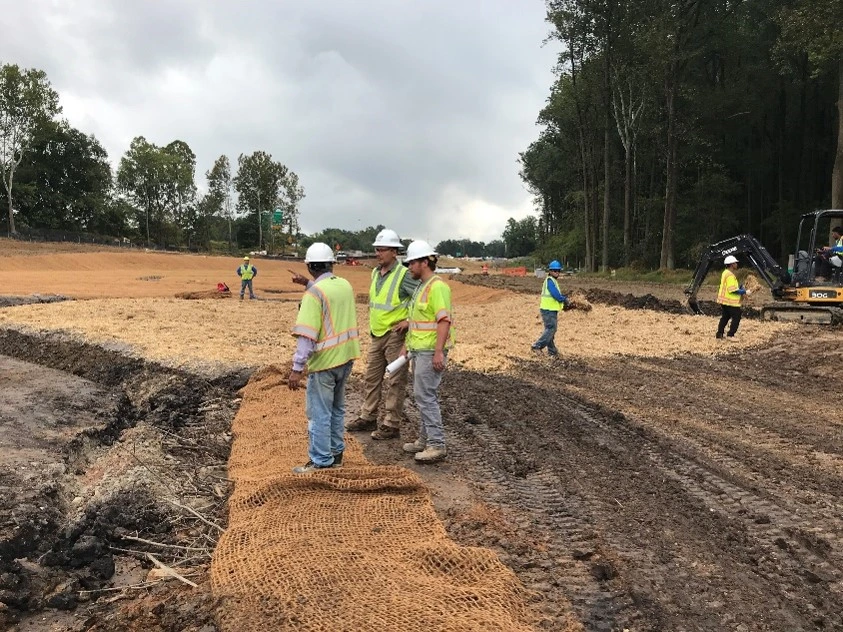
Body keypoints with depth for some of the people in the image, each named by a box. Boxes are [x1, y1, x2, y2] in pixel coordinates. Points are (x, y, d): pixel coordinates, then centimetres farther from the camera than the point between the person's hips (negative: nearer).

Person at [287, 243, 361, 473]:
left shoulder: (314, 293, -16)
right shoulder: (345, 285, 6)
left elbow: (306, 335, -23)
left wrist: (297, 368, -22)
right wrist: (309, 284, 23)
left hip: (324, 361, -8)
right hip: (346, 358, 8)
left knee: (319, 412, 2)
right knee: (336, 408, 20)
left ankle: (320, 461, 8)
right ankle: (336, 453, 29)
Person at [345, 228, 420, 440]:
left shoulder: (404, 275, -16)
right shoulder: (375, 273, 9)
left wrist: (410, 320, -19)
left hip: (395, 335, -8)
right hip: (376, 334, 8)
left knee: (395, 382, 1)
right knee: (371, 379, 16)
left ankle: (391, 425, 8)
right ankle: (368, 417, 29)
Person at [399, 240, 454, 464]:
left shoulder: (437, 287, -15)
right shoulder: (421, 287, 17)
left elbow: (444, 320, -22)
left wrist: (439, 352, -26)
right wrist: (407, 345, 21)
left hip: (430, 352, -10)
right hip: (418, 350, 10)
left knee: (426, 396, -10)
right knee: (423, 396, 14)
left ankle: (437, 445, -4)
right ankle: (425, 439, 23)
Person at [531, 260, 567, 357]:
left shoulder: (553, 281, 18)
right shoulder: (550, 280, -14)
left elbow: (557, 294, 20)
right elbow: (556, 295, -21)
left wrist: (563, 297, 0)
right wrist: (564, 299, -5)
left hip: (551, 310, 10)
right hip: (548, 310, -10)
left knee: (550, 330, 13)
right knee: (551, 329, -11)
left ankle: (552, 351, 19)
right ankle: (537, 346, -9)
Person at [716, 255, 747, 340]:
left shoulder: (725, 273, 12)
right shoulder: (730, 275, -20)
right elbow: (732, 290, -25)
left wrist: (739, 287, 10)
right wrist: (743, 292, -13)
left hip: (724, 301, 10)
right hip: (730, 301, -10)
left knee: (725, 317, 17)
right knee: (736, 317, -2)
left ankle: (719, 335, 19)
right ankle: (730, 335, -2)